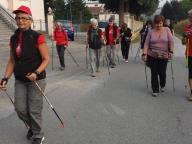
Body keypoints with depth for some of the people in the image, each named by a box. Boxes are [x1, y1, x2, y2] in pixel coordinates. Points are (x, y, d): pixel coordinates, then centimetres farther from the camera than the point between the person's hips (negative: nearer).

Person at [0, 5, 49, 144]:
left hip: (36, 79, -5)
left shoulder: (37, 37, -13)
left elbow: (46, 59, -12)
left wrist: (36, 73, -26)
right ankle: (32, 126, 40)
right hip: (20, 80, 5)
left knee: (34, 110, 3)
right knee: (20, 109, 9)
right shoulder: (14, 38, 4)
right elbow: (12, 61, 9)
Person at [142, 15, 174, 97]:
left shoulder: (167, 30, 2)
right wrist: (144, 54, -12)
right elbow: (146, 44, -3)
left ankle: (162, 86, 33)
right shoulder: (151, 32, 2)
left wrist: (171, 51, -12)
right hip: (152, 56, 0)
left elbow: (171, 42, -3)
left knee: (162, 72, 4)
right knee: (154, 73, 1)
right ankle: (155, 90, 12)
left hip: (163, 56, 0)